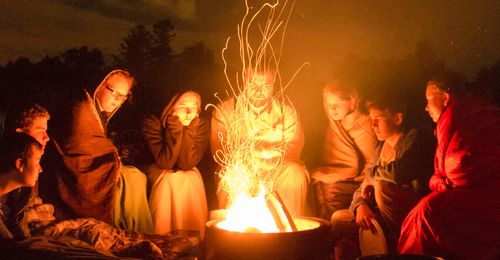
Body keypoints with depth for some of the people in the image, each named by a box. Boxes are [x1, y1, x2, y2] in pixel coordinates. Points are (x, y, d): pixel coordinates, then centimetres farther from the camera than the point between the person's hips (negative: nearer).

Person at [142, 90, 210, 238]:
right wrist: (176, 130, -32)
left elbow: (187, 164, -20)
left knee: (192, 182, -22)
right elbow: (165, 163, -25)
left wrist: (188, 130, -28)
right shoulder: (153, 123, -20)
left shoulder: (202, 126, -15)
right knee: (170, 182, -26)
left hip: (187, 174, 2)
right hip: (159, 171, -2)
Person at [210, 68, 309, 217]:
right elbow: (219, 149, -6)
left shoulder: (286, 112, 7)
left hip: (275, 173, 2)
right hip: (239, 174, -1)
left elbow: (294, 149, -6)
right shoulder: (225, 110, 4)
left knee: (295, 172, -28)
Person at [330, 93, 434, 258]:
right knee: (338, 220, -3)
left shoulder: (414, 139, -10)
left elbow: (397, 174, -29)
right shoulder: (381, 148, 14)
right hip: (385, 216, 7)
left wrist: (372, 174, -7)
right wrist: (360, 206, -11)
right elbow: (363, 189, 13)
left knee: (382, 186, -29)